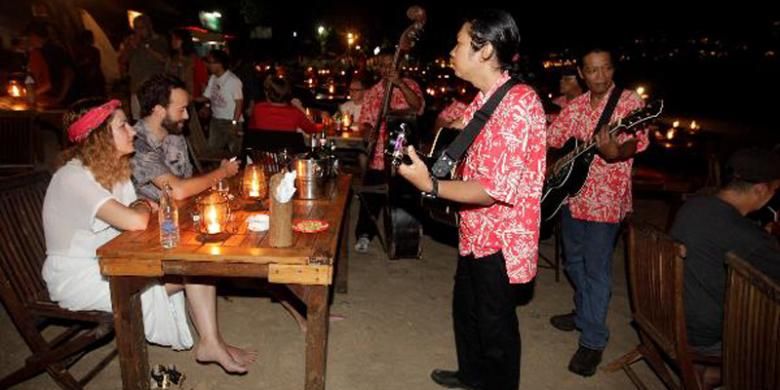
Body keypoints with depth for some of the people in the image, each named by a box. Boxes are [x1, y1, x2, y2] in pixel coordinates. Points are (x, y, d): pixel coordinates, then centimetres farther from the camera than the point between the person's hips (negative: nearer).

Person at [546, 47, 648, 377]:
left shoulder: (628, 101, -9)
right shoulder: (574, 106, 7)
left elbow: (635, 142, -22)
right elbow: (550, 139, 12)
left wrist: (615, 152, -43)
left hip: (605, 200, -6)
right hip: (572, 195, 6)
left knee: (596, 269, -3)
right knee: (574, 261, 19)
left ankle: (593, 341, 9)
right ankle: (584, 313, 41)